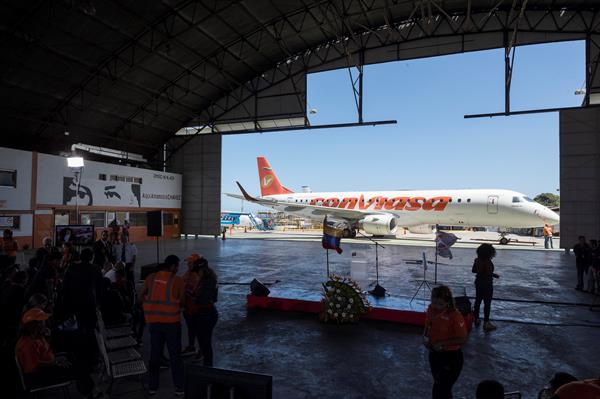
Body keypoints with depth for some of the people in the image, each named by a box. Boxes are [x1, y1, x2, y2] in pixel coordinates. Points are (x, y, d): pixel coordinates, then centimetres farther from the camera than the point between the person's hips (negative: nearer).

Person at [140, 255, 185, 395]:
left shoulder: (151, 277, 0)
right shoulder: (178, 280, -10)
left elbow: (141, 297, 6)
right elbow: (182, 302, -4)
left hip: (154, 321, 4)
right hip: (171, 321, -3)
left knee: (155, 354, 17)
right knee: (175, 355, 9)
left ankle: (152, 386, 25)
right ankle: (179, 387, 15)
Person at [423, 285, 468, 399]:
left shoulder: (455, 316, -23)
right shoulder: (431, 309, -4)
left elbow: (463, 339, -19)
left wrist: (442, 343, -23)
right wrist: (425, 337, -7)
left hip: (451, 357, -7)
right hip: (434, 354, 7)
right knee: (438, 384, 24)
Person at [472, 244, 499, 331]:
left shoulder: (477, 260, 0)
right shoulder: (488, 262, -23)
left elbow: (473, 270, 8)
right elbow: (489, 273, -26)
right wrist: (495, 275, -8)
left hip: (478, 282, 8)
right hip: (487, 284, -8)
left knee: (478, 301, 17)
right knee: (487, 303, 1)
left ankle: (476, 319, 28)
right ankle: (486, 322, 6)